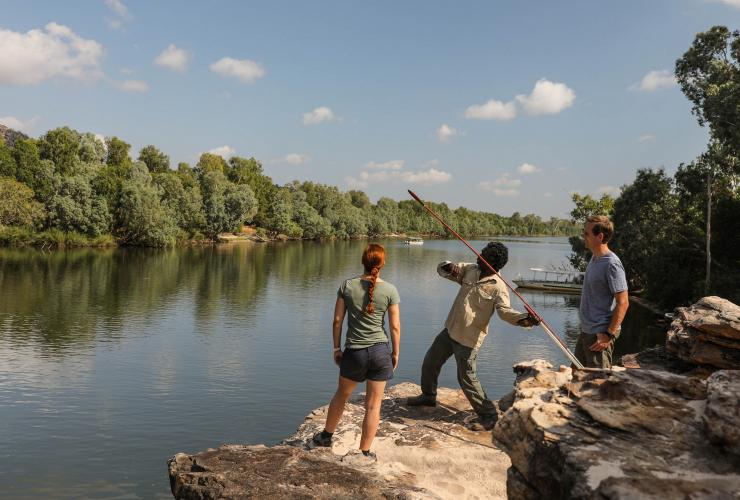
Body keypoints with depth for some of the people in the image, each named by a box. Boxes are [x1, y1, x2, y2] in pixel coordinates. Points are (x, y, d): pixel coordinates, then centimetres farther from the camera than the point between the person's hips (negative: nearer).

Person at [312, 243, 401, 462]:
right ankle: (365, 452, 19)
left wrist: (336, 348, 9)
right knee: (373, 405, 10)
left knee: (341, 395, 24)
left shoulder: (347, 286, -5)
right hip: (380, 350, -1)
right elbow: (395, 326, -5)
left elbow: (337, 320, -2)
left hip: (354, 351, 1)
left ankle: (326, 436, 41)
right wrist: (396, 353, 8)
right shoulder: (390, 290, -8)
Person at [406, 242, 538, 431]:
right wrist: (450, 268, -17)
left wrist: (524, 318, -49)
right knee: (430, 361, 21)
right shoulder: (470, 270, 2)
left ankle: (488, 416, 11)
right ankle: (428, 396, 44)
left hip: (468, 339, -8)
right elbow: (441, 269, 7)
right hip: (450, 330, 8)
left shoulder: (497, 286, -18)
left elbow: (505, 311, -29)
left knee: (467, 378, -5)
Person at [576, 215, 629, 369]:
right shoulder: (594, 258, 10)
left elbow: (623, 303, -20)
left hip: (600, 334, -9)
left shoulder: (611, 264, -20)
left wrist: (609, 335, -21)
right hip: (586, 330, 9)